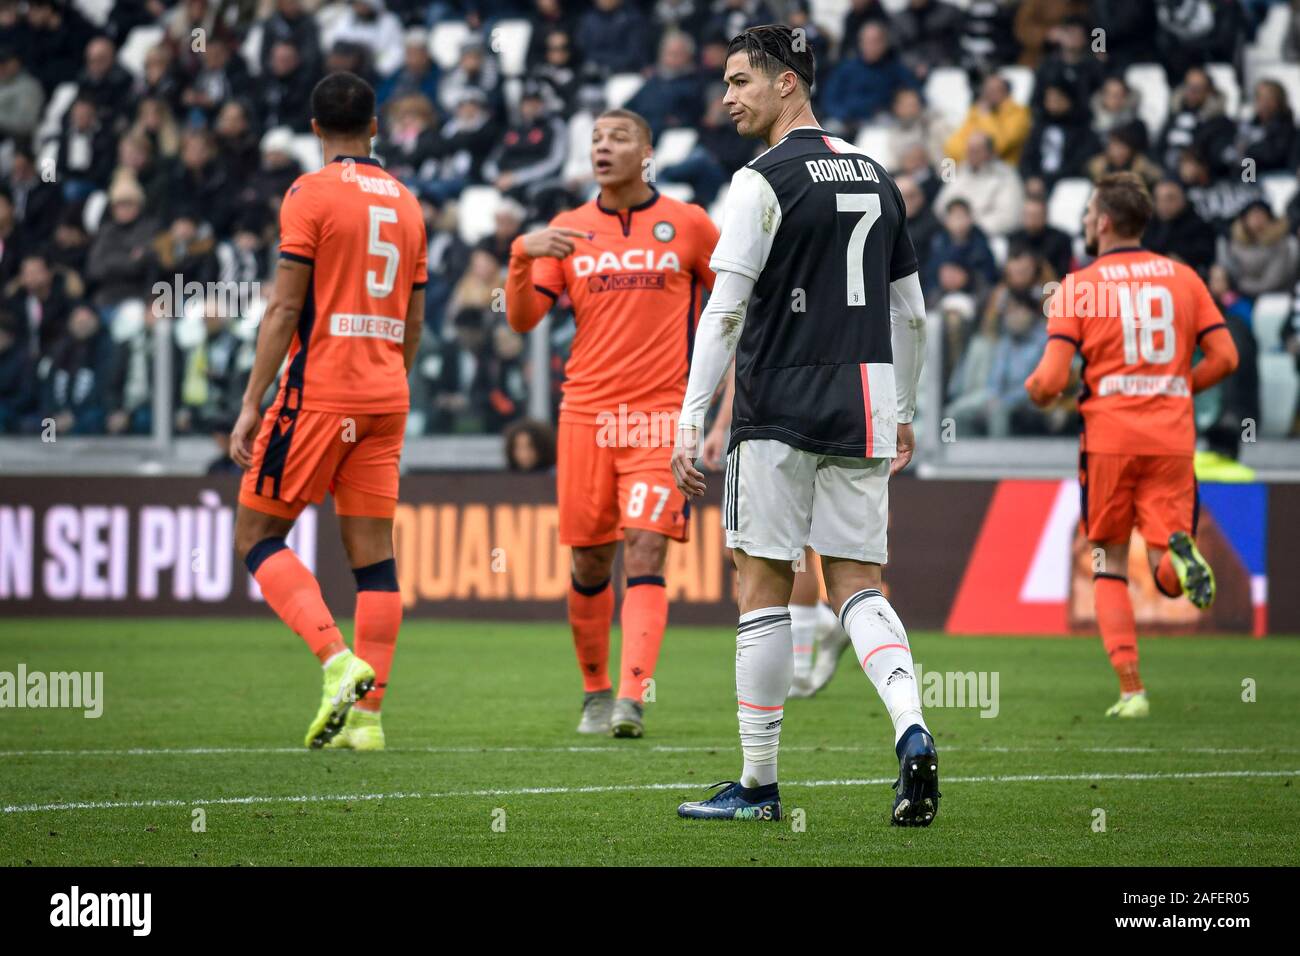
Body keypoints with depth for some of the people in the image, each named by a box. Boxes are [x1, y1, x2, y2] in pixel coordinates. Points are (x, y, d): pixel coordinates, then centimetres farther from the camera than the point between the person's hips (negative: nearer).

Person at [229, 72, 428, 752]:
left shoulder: (310, 194, -6)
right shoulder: (405, 203, 13)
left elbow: (285, 307, -11)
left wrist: (251, 404, -9)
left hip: (318, 390, -6)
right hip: (385, 396, 6)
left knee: (257, 535, 2)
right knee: (373, 554, 5)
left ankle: (338, 660, -17)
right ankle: (365, 712, 1)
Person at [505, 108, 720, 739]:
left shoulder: (687, 224, 4)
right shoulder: (567, 230, 8)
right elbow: (521, 319, 1)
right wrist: (522, 255, -16)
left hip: (661, 412, -2)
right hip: (585, 411, 2)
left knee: (645, 556, -14)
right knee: (590, 563, 5)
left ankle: (632, 701, -22)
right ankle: (595, 692, 23)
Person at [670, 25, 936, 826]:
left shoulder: (765, 182, -8)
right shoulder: (876, 179, 13)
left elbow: (724, 315, -13)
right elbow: (911, 314, 18)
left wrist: (689, 425, -11)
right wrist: (904, 415, 27)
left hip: (779, 412, -6)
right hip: (862, 410, 6)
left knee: (765, 589, 2)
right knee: (858, 588, 7)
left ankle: (758, 785, 7)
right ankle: (912, 729, -18)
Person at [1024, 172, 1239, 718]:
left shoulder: (1077, 288, -1)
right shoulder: (1183, 278, 9)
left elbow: (1051, 381, -8)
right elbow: (1224, 356, 4)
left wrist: (1034, 391, 15)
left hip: (1109, 436, -2)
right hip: (1173, 437, 2)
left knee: (1109, 566, 12)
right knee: (1168, 578, 6)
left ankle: (1131, 690, 0)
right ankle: (1180, 555, -32)